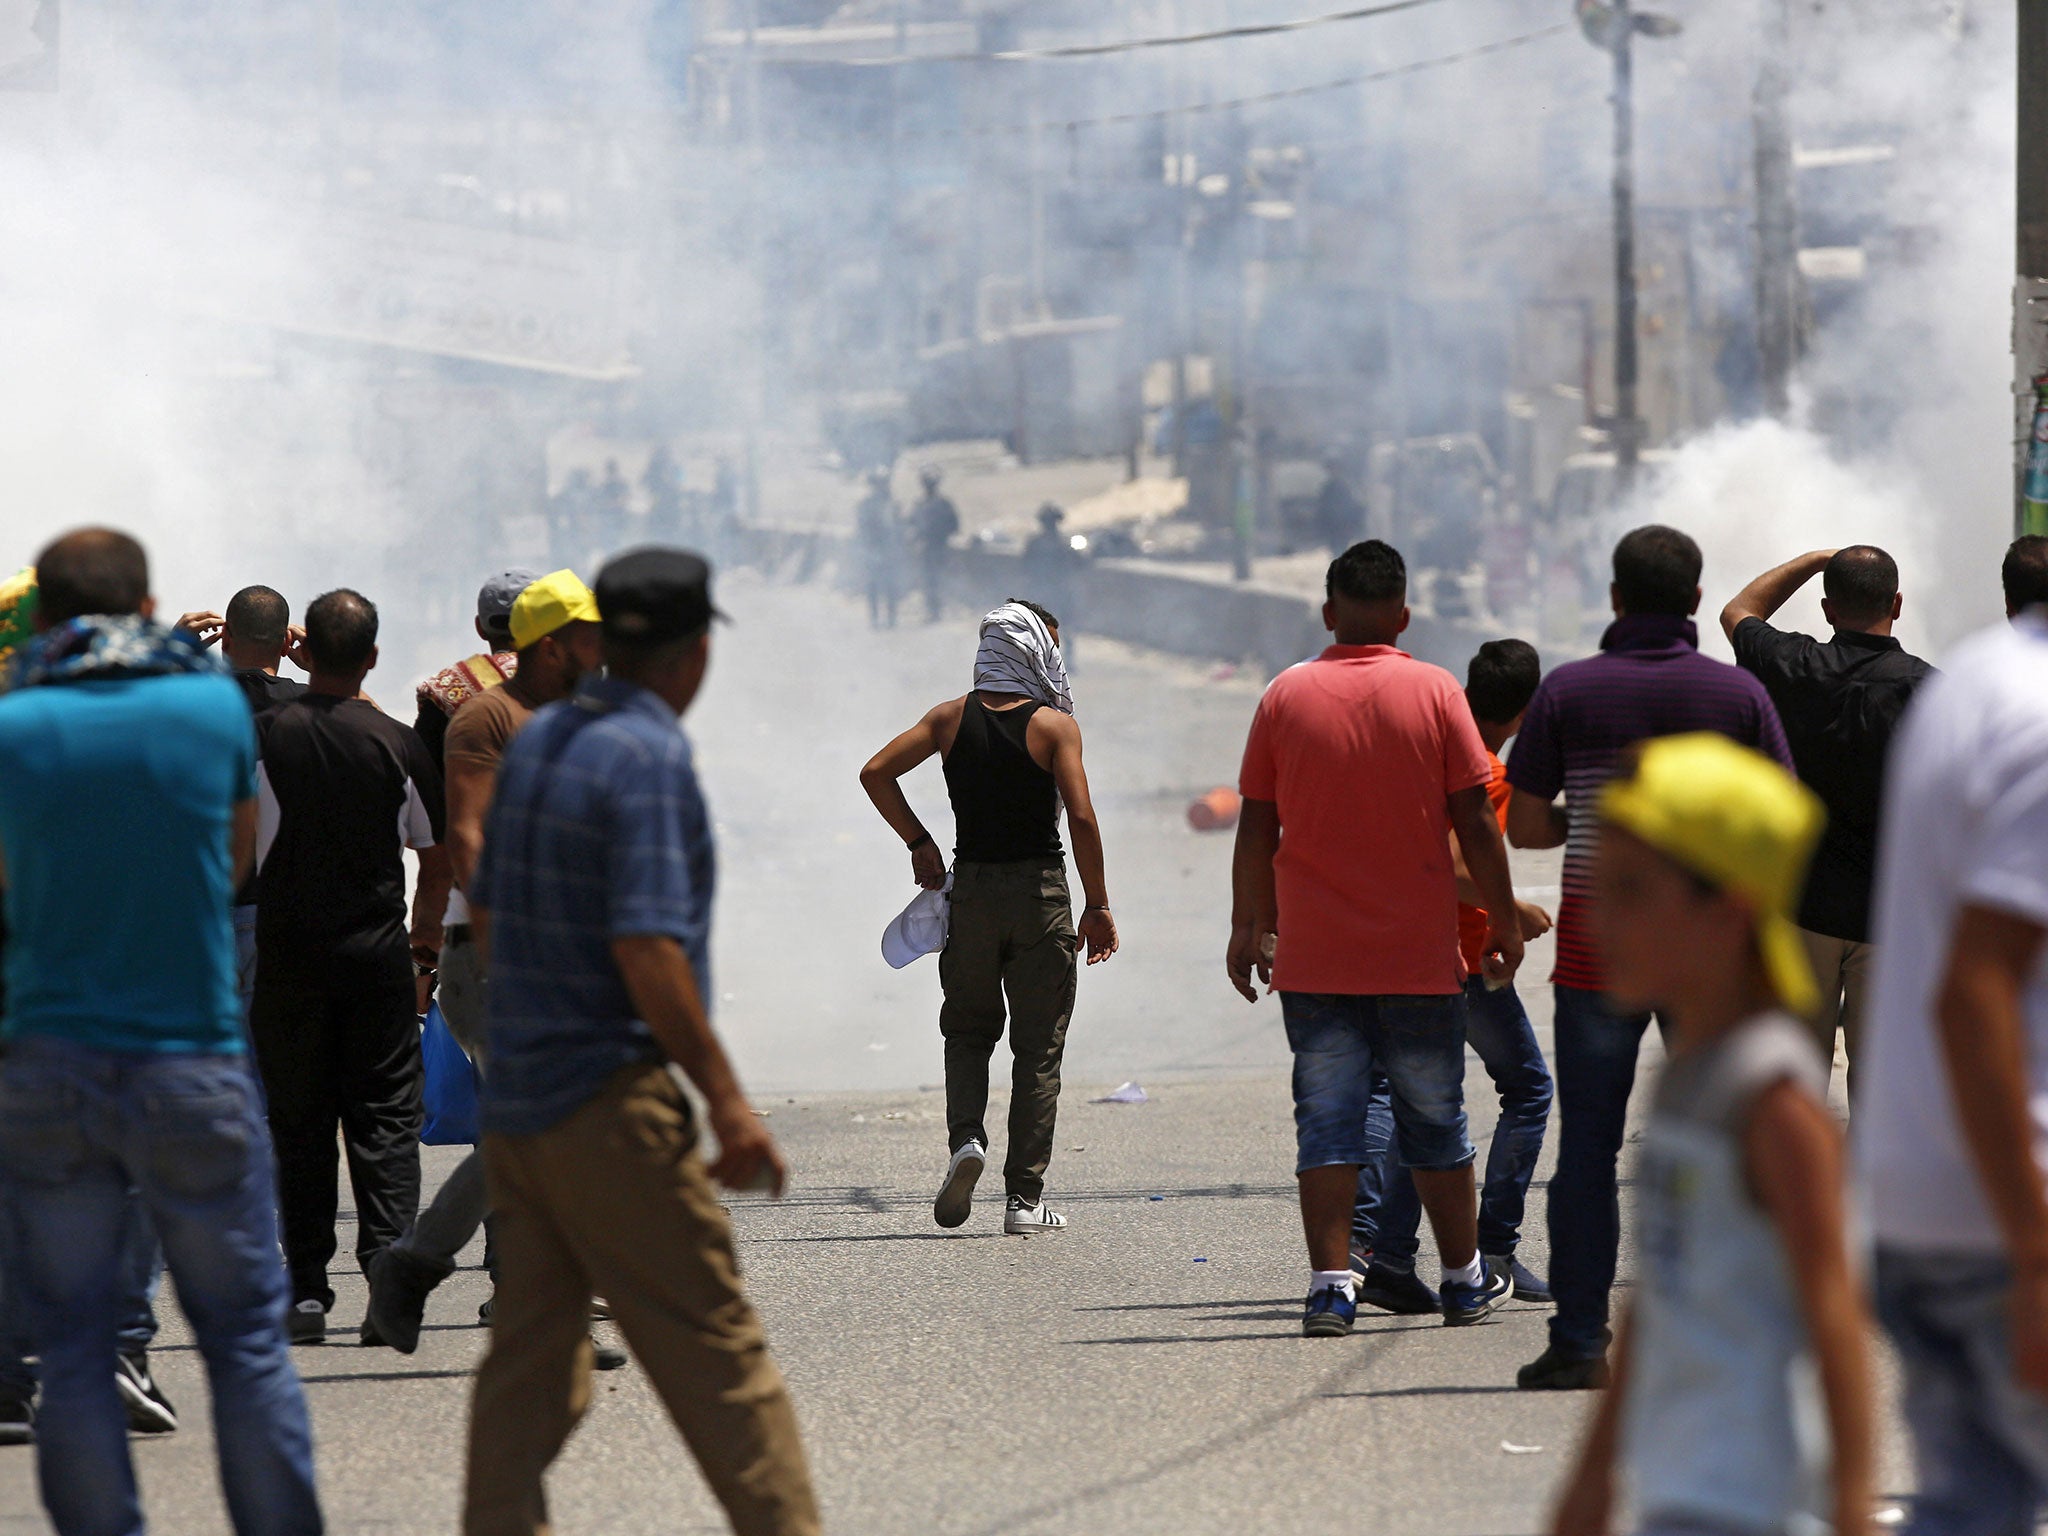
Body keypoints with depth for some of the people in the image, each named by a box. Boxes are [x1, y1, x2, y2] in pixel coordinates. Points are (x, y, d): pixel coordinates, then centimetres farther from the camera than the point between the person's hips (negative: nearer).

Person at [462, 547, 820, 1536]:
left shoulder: (535, 743, 10)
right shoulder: (649, 760, -15)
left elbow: (485, 911, 19)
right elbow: (647, 947, -22)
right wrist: (726, 1099, -18)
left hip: (514, 1096, 8)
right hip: (607, 1102, -8)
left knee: (530, 1356, 10)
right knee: (713, 1349, -4)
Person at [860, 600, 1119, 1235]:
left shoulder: (952, 718, 3)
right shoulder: (1055, 725, -7)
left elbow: (876, 771, -2)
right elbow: (1081, 818, -13)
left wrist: (919, 843, 6)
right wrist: (1098, 906, -6)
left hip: (971, 890, 3)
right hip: (1040, 891, -3)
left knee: (968, 1030, 19)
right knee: (1038, 1046, 5)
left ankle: (966, 1137, -8)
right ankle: (1024, 1198, 3)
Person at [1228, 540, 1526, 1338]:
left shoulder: (1287, 696, 0)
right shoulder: (1434, 693, -4)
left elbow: (1256, 826, 2)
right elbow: (1475, 822, -3)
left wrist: (1250, 928, 12)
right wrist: (1502, 921, 6)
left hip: (1314, 956, 0)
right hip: (1418, 956, 0)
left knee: (1327, 1122, 1)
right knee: (1434, 1120, 11)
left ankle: (1330, 1283, -8)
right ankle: (1465, 1280, 20)